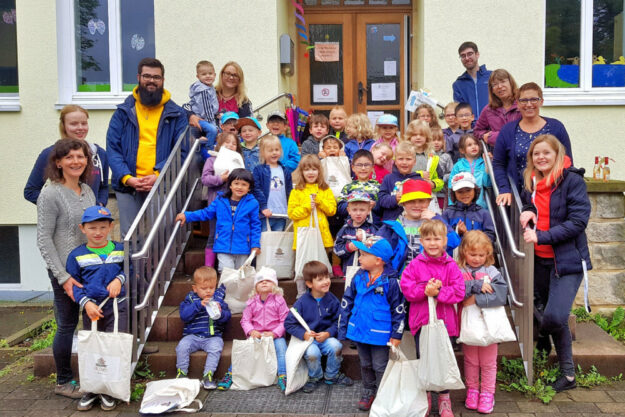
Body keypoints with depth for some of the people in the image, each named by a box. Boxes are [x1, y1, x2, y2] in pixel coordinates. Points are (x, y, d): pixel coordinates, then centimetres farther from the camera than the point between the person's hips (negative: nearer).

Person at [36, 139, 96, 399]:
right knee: (67, 325, 4)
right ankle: (63, 382, 21)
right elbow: (44, 241, -14)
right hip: (66, 271, -7)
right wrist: (63, 277, -17)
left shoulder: (87, 190, 8)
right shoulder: (51, 195, -12)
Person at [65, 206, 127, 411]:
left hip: (117, 306, 0)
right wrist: (86, 303, -11)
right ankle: (91, 390, 23)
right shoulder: (77, 255, 1)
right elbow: (73, 284, 2)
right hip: (92, 308, 1)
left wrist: (119, 279, -10)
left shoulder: (120, 250, 3)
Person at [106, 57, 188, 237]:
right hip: (128, 187, 1)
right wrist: (126, 177, -13)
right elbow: (112, 148, 3)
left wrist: (159, 175, -13)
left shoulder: (176, 114, 8)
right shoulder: (124, 112, 9)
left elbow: (181, 151, 1)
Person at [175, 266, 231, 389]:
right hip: (192, 336, 0)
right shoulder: (190, 299, 5)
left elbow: (227, 316, 4)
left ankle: (208, 375, -21)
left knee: (215, 347, -30)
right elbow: (184, 316, -9)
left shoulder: (218, 299, 8)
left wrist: (221, 313, -19)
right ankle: (182, 373, -9)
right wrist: (198, 305, -19)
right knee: (182, 346, -25)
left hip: (213, 336, 0)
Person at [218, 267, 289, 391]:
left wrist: (274, 333, -17)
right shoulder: (252, 302, 6)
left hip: (275, 335, -2)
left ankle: (282, 377, -25)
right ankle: (230, 374, -7)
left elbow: (285, 320, -5)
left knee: (281, 347, -28)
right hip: (256, 335, 2)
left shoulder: (279, 300, -1)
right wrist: (251, 331, -14)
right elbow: (245, 320, 6)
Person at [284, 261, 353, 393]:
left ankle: (332, 376, 2)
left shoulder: (332, 300, -1)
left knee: (336, 346, -28)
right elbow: (289, 324, -5)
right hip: (308, 338, -2)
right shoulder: (302, 302, -8)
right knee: (312, 352, -32)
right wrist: (303, 334, -19)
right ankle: (315, 377, 2)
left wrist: (328, 333, -16)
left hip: (326, 337, 2)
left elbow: (337, 321, 1)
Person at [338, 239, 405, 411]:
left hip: (380, 334, -5)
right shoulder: (358, 278, -3)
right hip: (359, 331, 5)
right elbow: (346, 302, 5)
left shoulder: (391, 281, -16)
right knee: (365, 364, 21)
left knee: (380, 366, 9)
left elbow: (398, 309, -10)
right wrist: (343, 326, 4)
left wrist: (397, 335, -9)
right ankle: (368, 392, 39)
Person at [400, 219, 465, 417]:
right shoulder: (415, 265, -1)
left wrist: (438, 292, -20)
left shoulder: (451, 265, -2)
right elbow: (406, 289, -7)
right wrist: (425, 290, -21)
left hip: (444, 321, 0)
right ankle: (425, 396, 28)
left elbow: (459, 292, -9)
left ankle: (444, 399, 27)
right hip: (421, 320, 0)